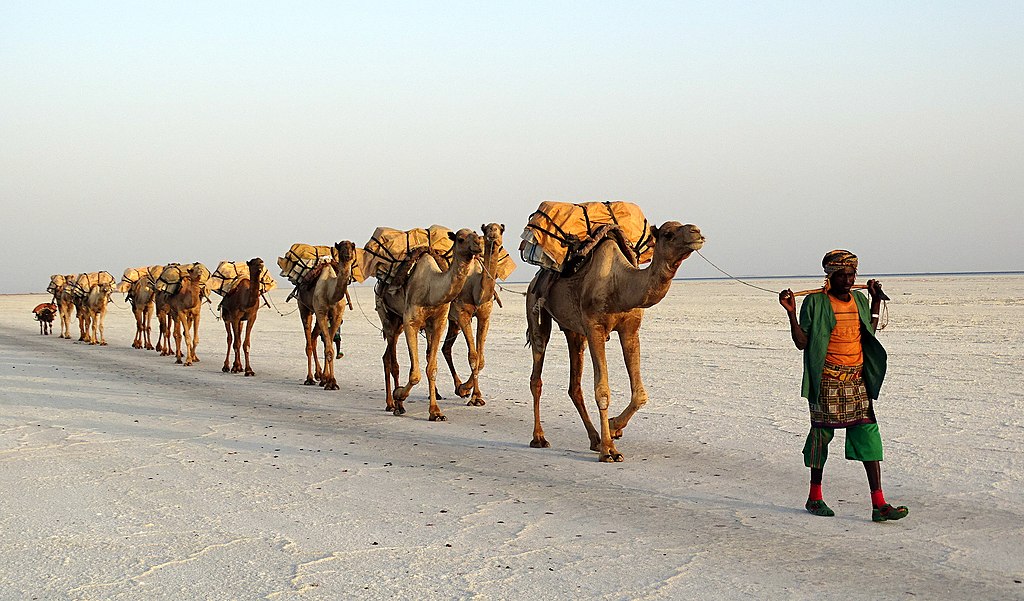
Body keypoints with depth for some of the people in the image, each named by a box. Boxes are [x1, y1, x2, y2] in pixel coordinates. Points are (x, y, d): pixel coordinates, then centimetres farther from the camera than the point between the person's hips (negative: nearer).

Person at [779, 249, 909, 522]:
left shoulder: (859, 300, 11)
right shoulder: (816, 302, -6)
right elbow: (802, 342, -6)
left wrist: (876, 300, 22)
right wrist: (791, 313, -17)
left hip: (858, 380, 5)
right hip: (827, 381, -5)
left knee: (869, 437, -3)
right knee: (822, 433, 5)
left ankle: (878, 504, -5)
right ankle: (815, 497, 21)